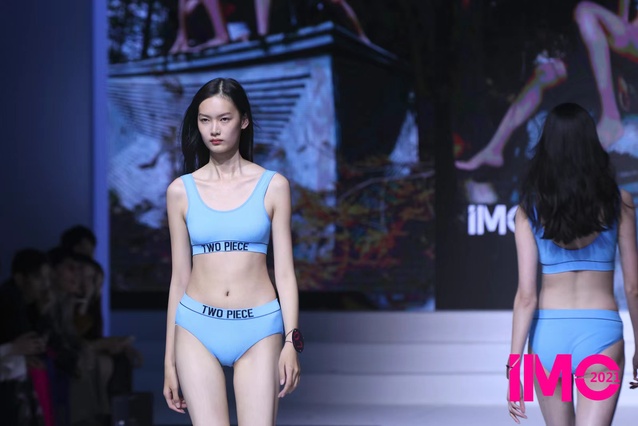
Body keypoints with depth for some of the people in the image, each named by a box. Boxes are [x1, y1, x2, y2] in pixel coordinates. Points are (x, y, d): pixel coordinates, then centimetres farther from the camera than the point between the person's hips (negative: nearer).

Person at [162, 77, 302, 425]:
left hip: (258, 329, -1)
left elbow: (285, 272, 4)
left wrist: (292, 343, -7)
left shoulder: (273, 186, 4)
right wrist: (169, 360, 10)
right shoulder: (181, 191, 7)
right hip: (198, 328, 1)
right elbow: (179, 277, 11)